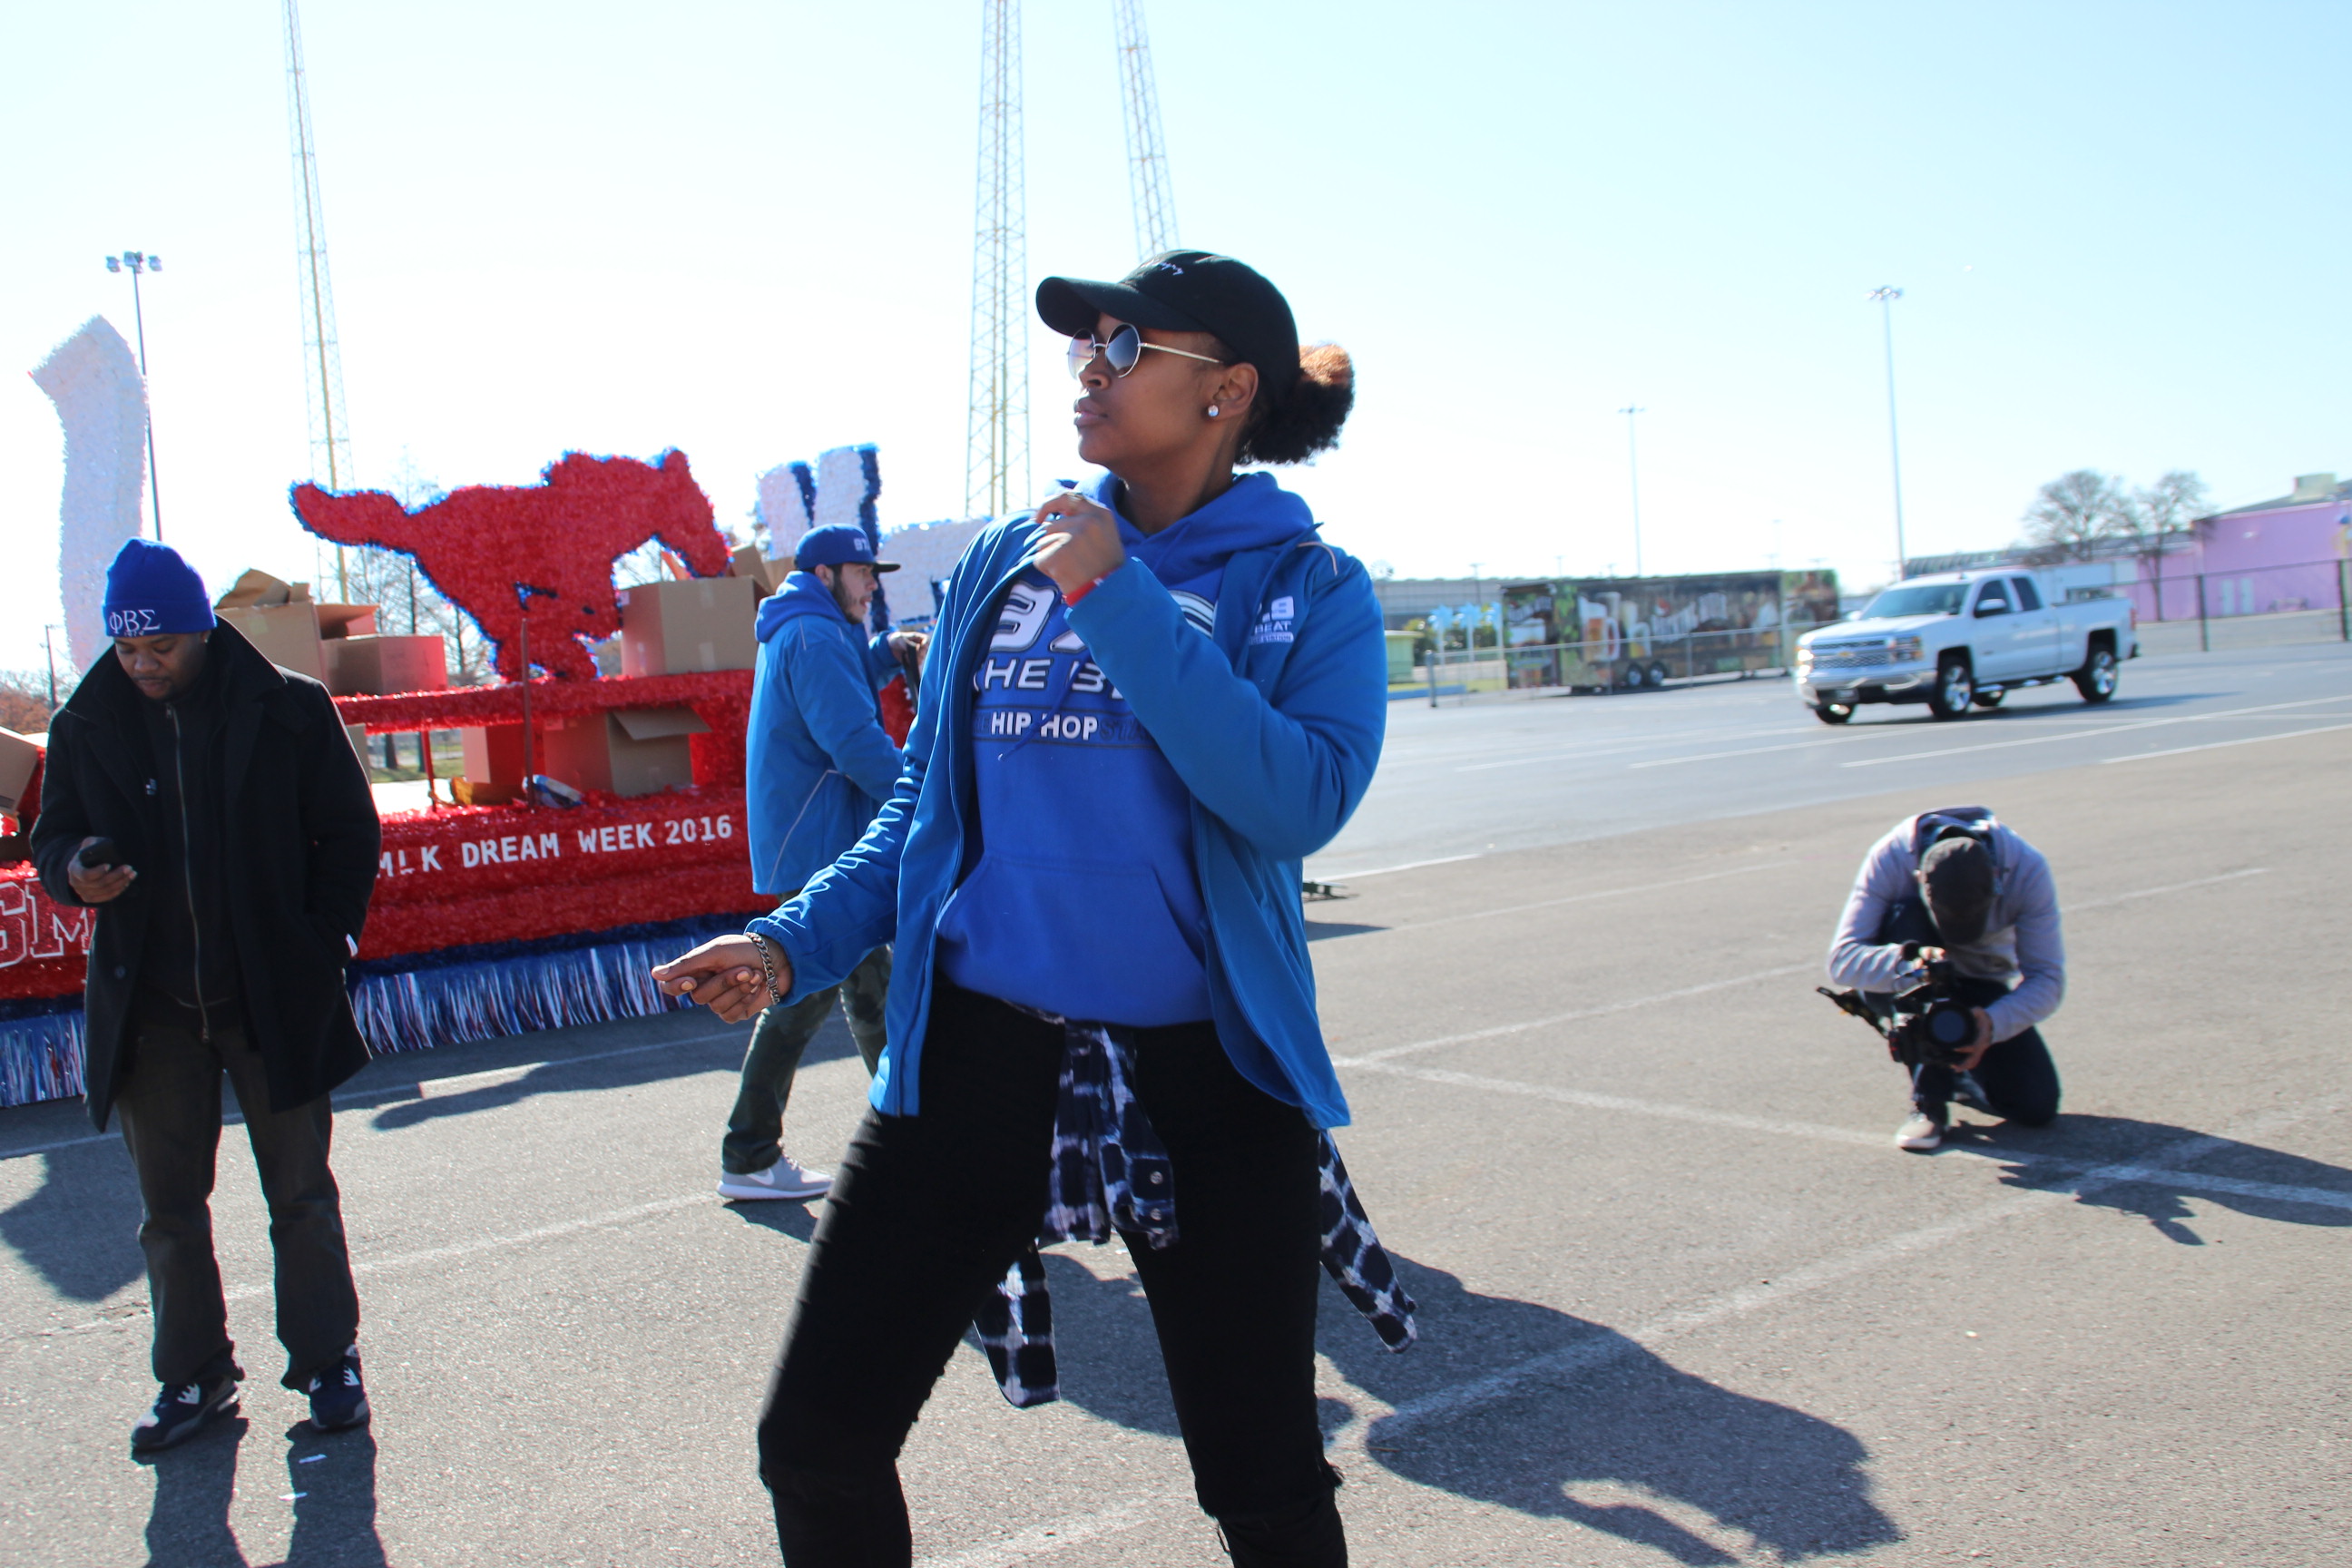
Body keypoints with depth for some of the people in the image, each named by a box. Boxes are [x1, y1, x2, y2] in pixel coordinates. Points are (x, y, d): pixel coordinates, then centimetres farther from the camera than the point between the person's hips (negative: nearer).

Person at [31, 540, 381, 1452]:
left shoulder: (288, 710, -5)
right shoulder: (87, 727, 3)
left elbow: (349, 832, 1)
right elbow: (53, 837, 11)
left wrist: (321, 947, -6)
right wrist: (75, 873, -13)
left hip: (272, 1001, -3)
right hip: (150, 1010, 3)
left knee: (301, 1195, 7)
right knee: (168, 1206, 12)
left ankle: (326, 1363, 22)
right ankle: (194, 1378, 27)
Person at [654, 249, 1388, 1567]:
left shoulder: (1310, 589, -2)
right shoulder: (1006, 561, 8)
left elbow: (1298, 803, -20)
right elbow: (927, 804, 14)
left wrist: (1120, 599, -19)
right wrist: (795, 947, 1)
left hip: (1201, 1073, -2)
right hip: (977, 1051, 3)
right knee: (818, 1445, 4)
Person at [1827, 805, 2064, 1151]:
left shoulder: (2028, 869, -26)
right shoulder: (1889, 859, -30)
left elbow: (2047, 980, -24)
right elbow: (1842, 961, -34)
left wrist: (1993, 1023, -42)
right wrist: (1909, 965, -53)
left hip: (1983, 988, 1)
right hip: (1896, 986, -1)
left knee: (2037, 1108, -19)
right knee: (1904, 918, -36)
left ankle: (1955, 1071, 17)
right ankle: (1928, 1096, -27)